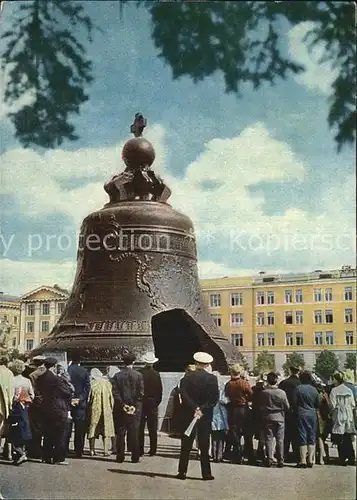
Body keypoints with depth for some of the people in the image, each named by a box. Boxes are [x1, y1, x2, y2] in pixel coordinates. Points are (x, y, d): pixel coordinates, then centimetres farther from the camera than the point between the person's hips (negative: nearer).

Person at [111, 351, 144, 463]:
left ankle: (120, 457, 9)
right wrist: (135, 406, -3)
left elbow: (115, 392, -5)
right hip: (135, 409, -1)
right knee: (134, 433, 3)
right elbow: (141, 393, -9)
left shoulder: (117, 376, 0)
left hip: (121, 408, 1)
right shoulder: (138, 375, -5)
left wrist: (123, 405, -3)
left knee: (120, 433, 7)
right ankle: (135, 457, 5)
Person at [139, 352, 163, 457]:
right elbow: (160, 390, -1)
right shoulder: (156, 374, -5)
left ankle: (140, 450, 5)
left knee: (140, 428, 5)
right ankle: (152, 450, 10)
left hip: (141, 403, -1)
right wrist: (157, 402, 10)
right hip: (153, 403, 1)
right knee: (152, 429, 8)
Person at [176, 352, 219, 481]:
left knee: (186, 446, 8)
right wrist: (202, 409, -11)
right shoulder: (212, 378, -5)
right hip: (206, 416, 0)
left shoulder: (187, 377, -3)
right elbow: (215, 398, -12)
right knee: (204, 446, 6)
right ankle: (206, 473, 7)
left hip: (189, 415, 0)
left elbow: (183, 394, -13)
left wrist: (195, 408, -13)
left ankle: (182, 472, 9)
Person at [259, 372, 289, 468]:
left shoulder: (263, 393, -8)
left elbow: (260, 406, -1)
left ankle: (269, 459, 2)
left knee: (268, 439, 5)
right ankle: (280, 460, 5)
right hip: (280, 418, 0)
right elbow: (287, 406, -1)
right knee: (280, 440, 5)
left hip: (268, 418, 0)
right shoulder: (282, 392, -8)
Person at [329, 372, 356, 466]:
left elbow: (332, 405, -12)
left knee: (340, 439, 1)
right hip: (349, 417, 4)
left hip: (339, 417, -4)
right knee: (348, 439, 9)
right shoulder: (349, 390, 3)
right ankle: (351, 458, 7)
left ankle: (343, 459, 1)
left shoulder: (334, 390, -10)